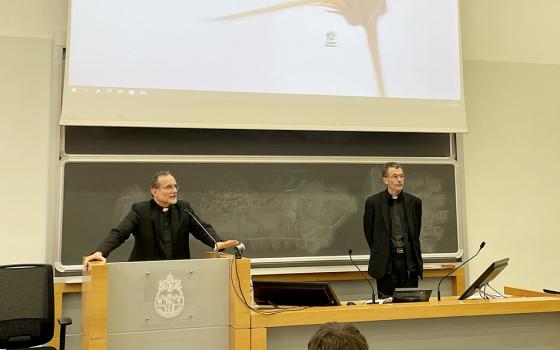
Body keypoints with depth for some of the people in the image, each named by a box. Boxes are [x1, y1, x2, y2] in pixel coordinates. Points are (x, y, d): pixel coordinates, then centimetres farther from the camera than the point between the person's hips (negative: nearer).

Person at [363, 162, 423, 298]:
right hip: (386, 263, -2)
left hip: (410, 261, 2)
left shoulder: (414, 202, 7)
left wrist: (410, 251, 11)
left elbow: (416, 231, 14)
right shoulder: (373, 202, -1)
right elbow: (369, 232, 7)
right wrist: (379, 253, 9)